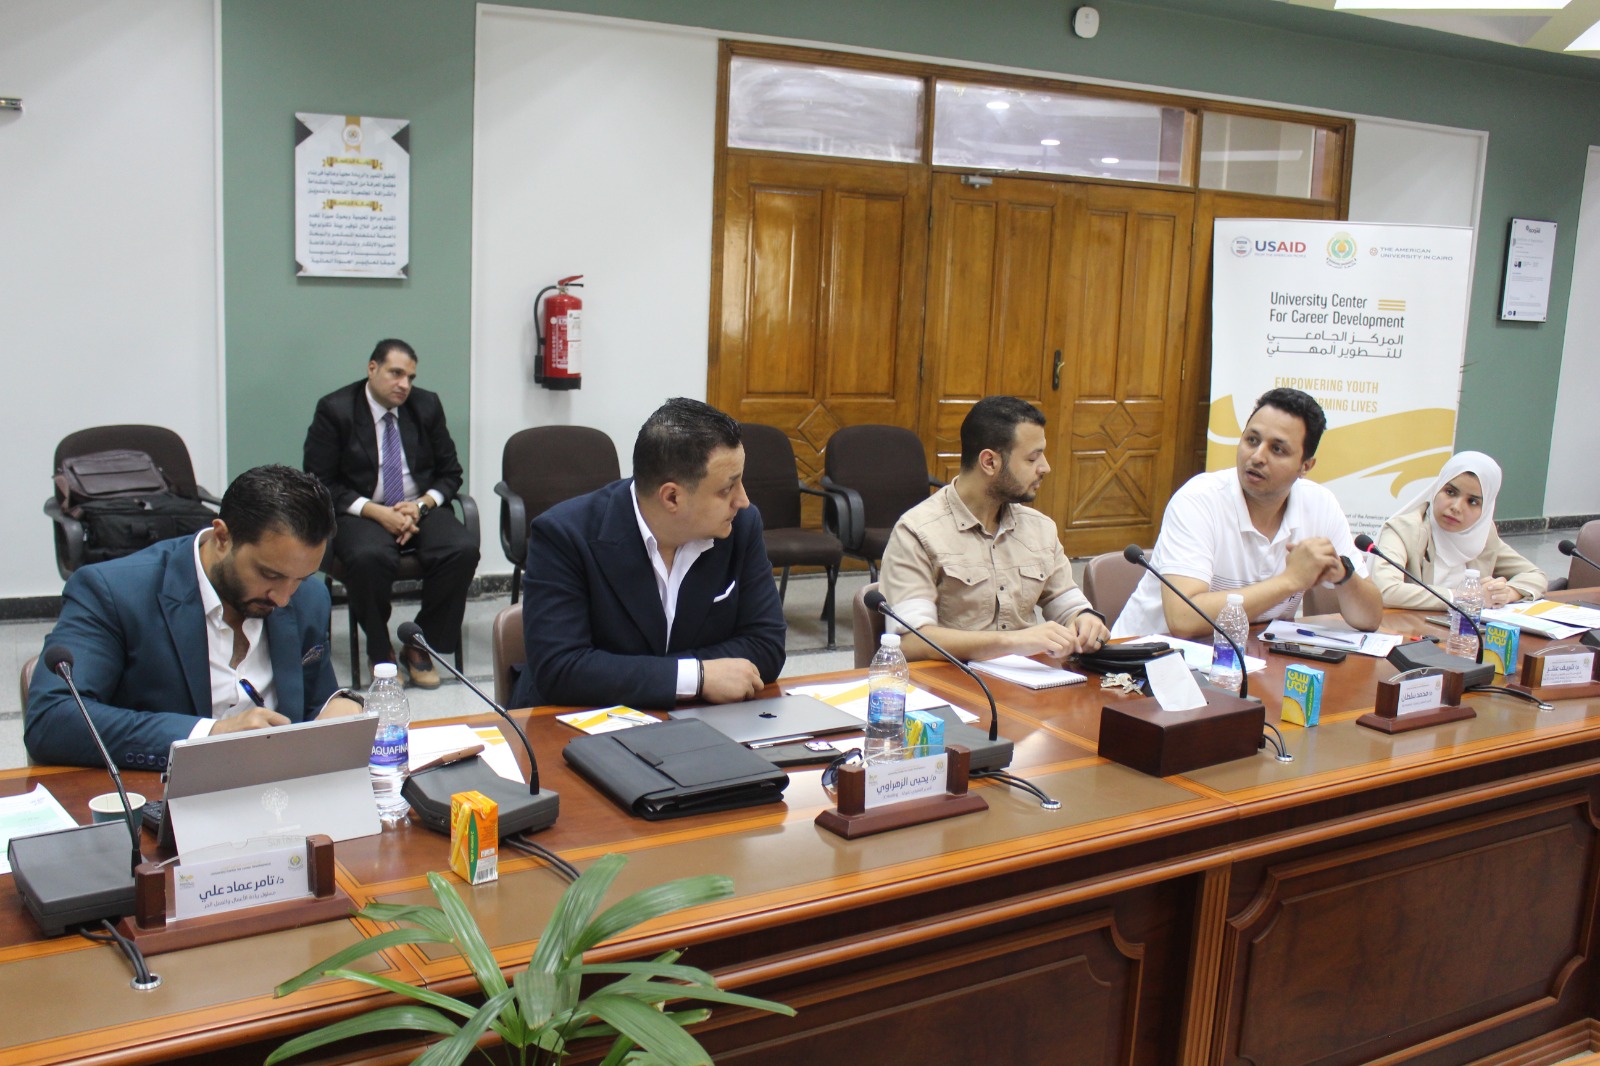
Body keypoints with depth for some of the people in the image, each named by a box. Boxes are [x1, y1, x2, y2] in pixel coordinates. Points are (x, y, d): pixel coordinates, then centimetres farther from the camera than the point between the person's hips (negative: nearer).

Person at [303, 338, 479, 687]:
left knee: (463, 550, -27)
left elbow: (450, 473, 11)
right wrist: (376, 512, -18)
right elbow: (320, 483, -5)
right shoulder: (334, 410, -2)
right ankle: (380, 652, -12)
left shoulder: (427, 406, 8)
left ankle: (421, 644, -9)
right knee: (368, 557, -37)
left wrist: (421, 506, -10)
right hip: (361, 512, -3)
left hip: (420, 510, 3)